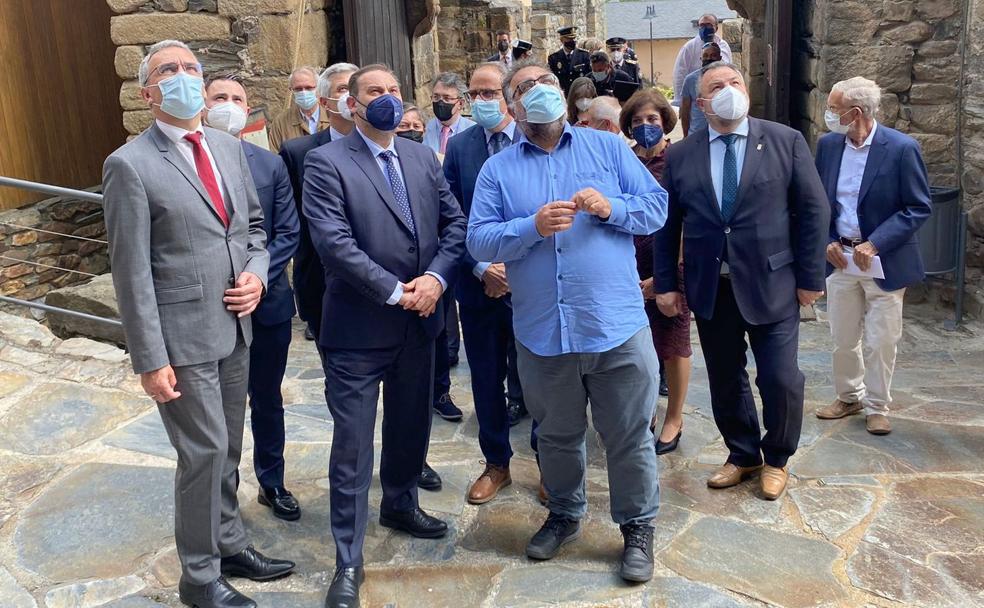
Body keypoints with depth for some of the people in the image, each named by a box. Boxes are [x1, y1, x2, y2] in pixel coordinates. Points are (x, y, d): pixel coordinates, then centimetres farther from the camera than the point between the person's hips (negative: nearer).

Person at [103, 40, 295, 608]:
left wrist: (257, 274, -4)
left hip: (235, 328, 6)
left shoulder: (229, 147, 8)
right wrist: (150, 359, -14)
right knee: (204, 453, 1)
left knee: (228, 447, 17)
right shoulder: (131, 165, -12)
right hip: (182, 337, -6)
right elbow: (132, 272, -13)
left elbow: (254, 225, 17)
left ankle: (230, 546, 36)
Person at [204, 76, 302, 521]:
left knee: (267, 400, 16)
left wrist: (256, 279, -14)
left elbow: (288, 233, 0)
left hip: (267, 301, 2)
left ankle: (272, 483, 34)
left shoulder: (271, 164, 3)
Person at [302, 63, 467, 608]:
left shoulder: (424, 158, 9)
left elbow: (455, 223, 6)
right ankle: (348, 562, 12)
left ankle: (400, 504, 46)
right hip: (359, 327, -6)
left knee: (411, 424, 21)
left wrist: (435, 278, -11)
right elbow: (334, 242, -18)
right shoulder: (326, 162, -9)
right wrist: (395, 291, -18)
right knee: (352, 444, 0)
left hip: (420, 320, 6)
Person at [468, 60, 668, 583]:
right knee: (557, 436, 19)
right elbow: (479, 241, -5)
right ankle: (564, 514, 41)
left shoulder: (608, 147, 6)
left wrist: (610, 207, -16)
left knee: (629, 437, 8)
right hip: (542, 332, 1)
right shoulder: (497, 169, 5)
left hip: (617, 325, -1)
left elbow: (657, 206, 3)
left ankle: (637, 527, 28)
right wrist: (532, 227, -20)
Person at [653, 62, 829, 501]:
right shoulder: (680, 155, 4)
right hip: (709, 287, 2)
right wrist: (665, 284, 2)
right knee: (725, 380, 12)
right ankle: (742, 455, 33)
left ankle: (776, 459, 26)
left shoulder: (786, 142, -1)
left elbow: (813, 210, -1)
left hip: (770, 283, -2)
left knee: (781, 380, 0)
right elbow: (667, 224, 6)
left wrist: (810, 277, -3)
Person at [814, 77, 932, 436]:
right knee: (842, 339, 14)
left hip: (883, 262, -4)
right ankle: (848, 397, 33)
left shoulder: (901, 148, -14)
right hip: (839, 257, 4)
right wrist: (828, 241, -4)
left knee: (880, 342, 5)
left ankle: (877, 408, 22)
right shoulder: (828, 144, 0)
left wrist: (875, 244, -18)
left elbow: (919, 208, -11)